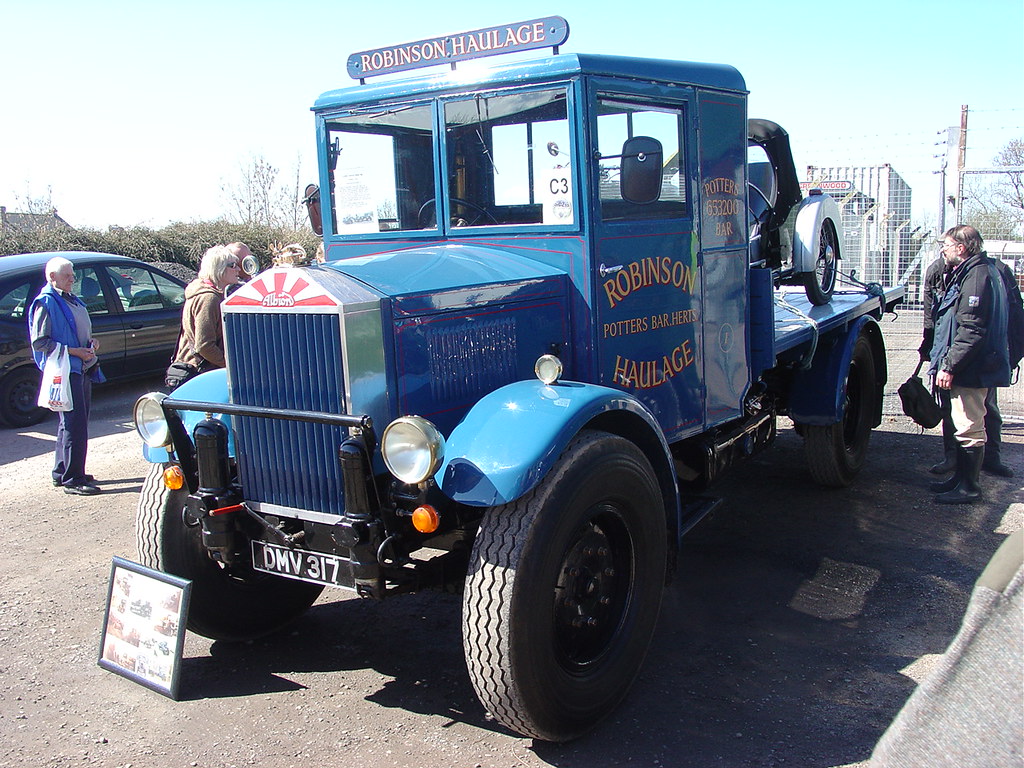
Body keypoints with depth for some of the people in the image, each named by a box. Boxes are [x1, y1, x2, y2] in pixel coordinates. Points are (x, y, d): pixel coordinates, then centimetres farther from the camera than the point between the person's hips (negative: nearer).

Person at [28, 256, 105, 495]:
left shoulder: (72, 300, 18)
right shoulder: (45, 303, -10)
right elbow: (39, 342, -15)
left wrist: (91, 342, 8)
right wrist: (74, 351, -18)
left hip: (83, 368, 10)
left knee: (74, 422, 15)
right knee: (74, 424, -10)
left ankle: (61, 472, 25)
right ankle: (72, 479, -5)